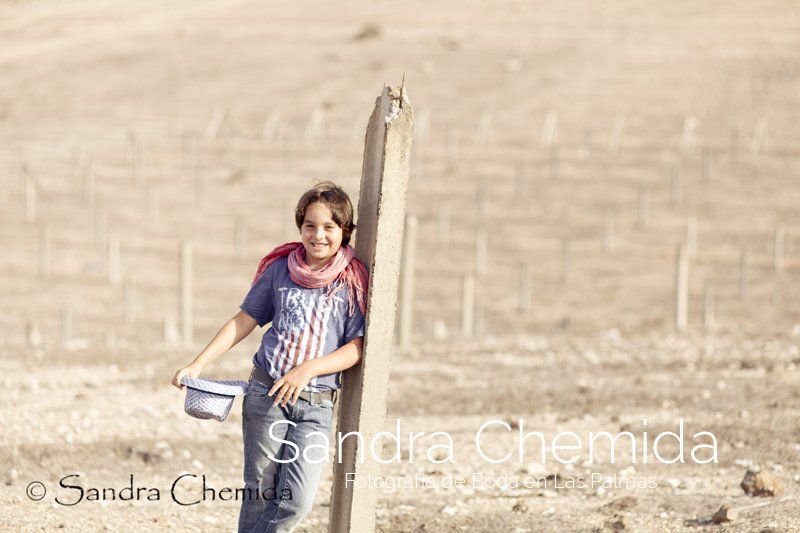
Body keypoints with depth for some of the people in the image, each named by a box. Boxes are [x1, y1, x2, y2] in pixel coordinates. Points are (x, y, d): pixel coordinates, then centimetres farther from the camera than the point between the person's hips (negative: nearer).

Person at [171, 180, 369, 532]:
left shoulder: (352, 282, 0)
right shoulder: (281, 269, 5)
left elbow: (357, 346, -3)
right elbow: (245, 320, 11)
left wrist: (309, 369, -17)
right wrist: (198, 364, 4)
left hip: (316, 406, -1)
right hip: (266, 394, 1)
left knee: (296, 501, -12)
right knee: (260, 493, 3)